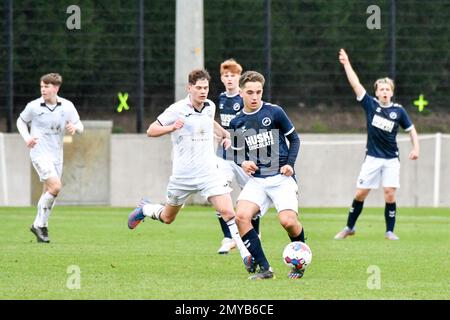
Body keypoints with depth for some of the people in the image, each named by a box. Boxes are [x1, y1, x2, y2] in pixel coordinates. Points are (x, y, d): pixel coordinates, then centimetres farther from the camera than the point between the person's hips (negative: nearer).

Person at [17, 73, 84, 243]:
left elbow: (80, 126, 7)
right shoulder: (33, 106, -7)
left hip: (57, 155, 5)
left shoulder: (67, 106, -1)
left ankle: (39, 226, 27)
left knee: (49, 193, 11)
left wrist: (75, 127, -18)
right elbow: (21, 121, 10)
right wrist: (27, 138, -7)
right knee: (55, 186, -20)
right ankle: (40, 224, -9)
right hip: (40, 153, -5)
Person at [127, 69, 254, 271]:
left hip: (209, 173, 2)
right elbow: (151, 131, -8)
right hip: (182, 175, -2)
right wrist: (172, 127, -26)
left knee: (227, 211, -17)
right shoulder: (177, 110, -12)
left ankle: (246, 255, -15)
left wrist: (224, 134, 14)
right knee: (167, 218, 17)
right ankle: (144, 209, 50)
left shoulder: (210, 106, 5)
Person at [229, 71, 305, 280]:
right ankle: (264, 268, -15)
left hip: (281, 178, -3)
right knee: (241, 216, -23)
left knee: (288, 221, -22)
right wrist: (243, 163, -4)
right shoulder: (237, 123, 7)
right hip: (256, 180, 3)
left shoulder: (274, 112, -2)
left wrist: (290, 164, -7)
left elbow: (294, 139, 7)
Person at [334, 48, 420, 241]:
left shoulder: (398, 111, -1)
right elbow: (356, 84, -3)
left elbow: (411, 130, 7)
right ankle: (349, 227, 16)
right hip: (372, 158, 1)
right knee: (360, 194, 1)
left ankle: (390, 231, 3)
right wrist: (346, 64, -6)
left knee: (390, 194, -9)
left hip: (391, 160, -1)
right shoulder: (371, 104, -1)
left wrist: (416, 148, -7)